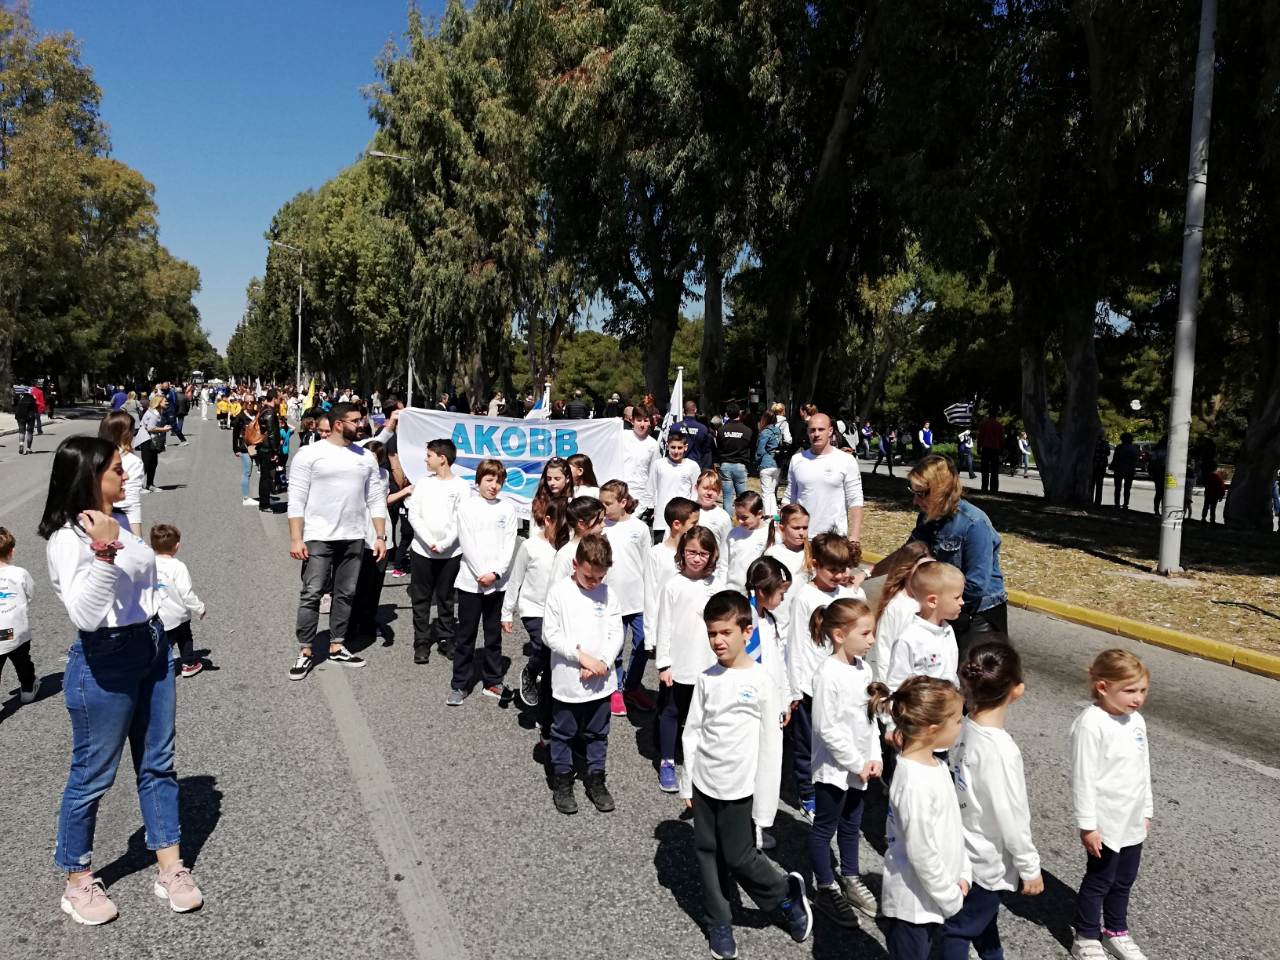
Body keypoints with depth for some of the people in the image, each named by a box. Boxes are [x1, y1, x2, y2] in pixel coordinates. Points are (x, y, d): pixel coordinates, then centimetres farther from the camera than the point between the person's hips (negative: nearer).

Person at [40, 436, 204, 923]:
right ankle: (78, 883, 27)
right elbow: (85, 615, -30)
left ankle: (171, 869, 25)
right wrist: (102, 551, -36)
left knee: (158, 764, 14)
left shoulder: (113, 524, 8)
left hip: (152, 650, 8)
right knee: (92, 775, 8)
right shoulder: (68, 539, -18)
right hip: (104, 664, -8)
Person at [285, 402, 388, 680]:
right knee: (311, 594, 0)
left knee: (346, 594, 11)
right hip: (318, 538, -4)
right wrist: (296, 539, -13)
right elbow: (297, 499, -8)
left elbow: (376, 499, 9)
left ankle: (337, 647, 23)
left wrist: (380, 536, 2)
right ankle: (305, 653, 11)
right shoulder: (310, 453, -6)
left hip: (353, 539, 5)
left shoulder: (366, 457, 7)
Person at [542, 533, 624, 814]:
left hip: (601, 682, 3)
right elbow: (550, 635, -12)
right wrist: (581, 655, -18)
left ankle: (596, 780, 32)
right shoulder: (559, 592, -11)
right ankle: (562, 782, 29)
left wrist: (602, 662, -15)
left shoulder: (607, 594, -2)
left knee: (597, 733, 16)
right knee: (564, 733, 13)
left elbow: (616, 635, -1)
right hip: (567, 681, -3)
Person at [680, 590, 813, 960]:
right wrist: (687, 783, 6)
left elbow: (771, 743, -9)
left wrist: (765, 801, -8)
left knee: (739, 857, 3)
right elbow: (692, 732, 6)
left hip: (740, 787, -4)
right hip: (704, 782, 4)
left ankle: (788, 892, 30)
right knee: (709, 855, 12)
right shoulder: (706, 678, -2)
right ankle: (719, 924, 31)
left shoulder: (760, 680, -13)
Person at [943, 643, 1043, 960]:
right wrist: (1030, 868, -10)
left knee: (985, 916, 28)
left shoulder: (963, 729, -10)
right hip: (988, 859, -7)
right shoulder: (1002, 751, -31)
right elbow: (1011, 818, -23)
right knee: (962, 928, 11)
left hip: (965, 847, 7)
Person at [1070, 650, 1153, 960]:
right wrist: (1087, 825, -17)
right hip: (1106, 824, -7)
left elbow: (1143, 769, 14)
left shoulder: (1136, 721, 3)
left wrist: (1146, 812, 18)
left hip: (1133, 822, 7)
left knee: (1124, 880, 20)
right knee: (1099, 881, 8)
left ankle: (1116, 931, 40)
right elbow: (1083, 778, -20)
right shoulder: (1091, 724, -22)